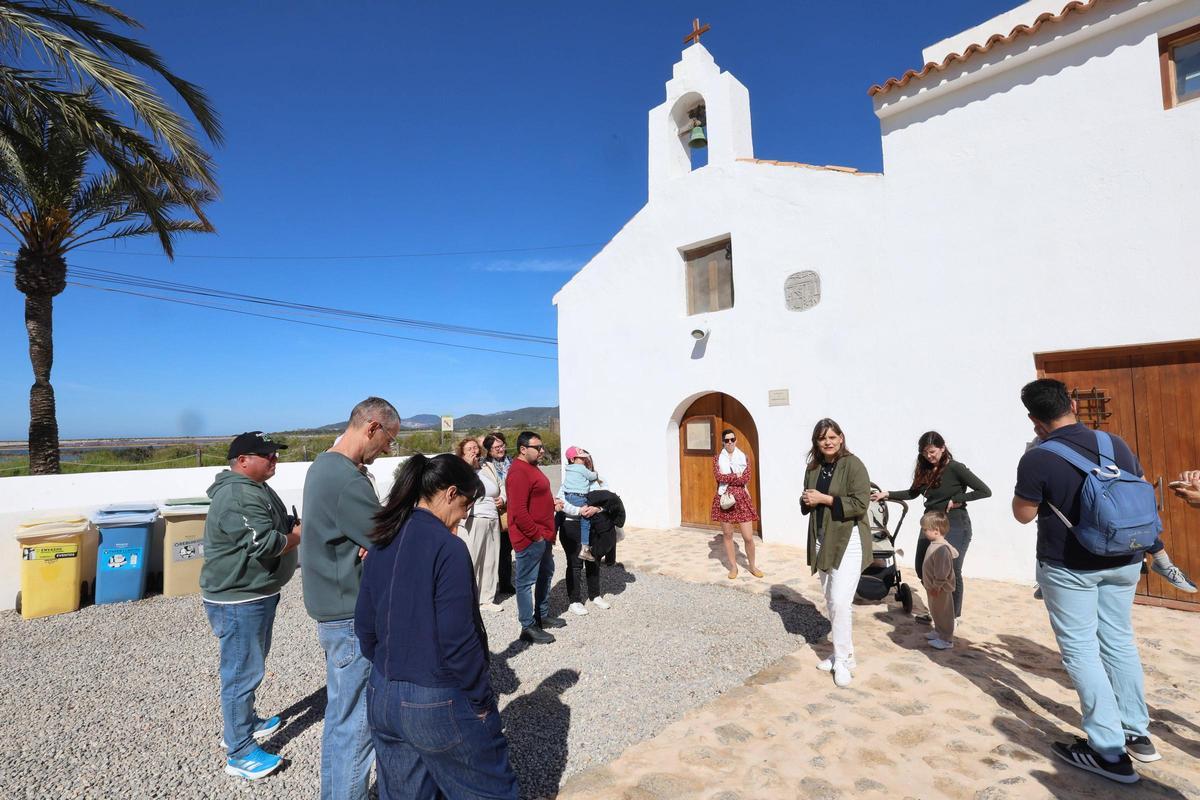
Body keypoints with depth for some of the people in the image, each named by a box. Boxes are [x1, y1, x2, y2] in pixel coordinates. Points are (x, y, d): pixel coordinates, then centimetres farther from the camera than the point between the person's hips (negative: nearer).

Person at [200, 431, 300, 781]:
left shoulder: (253, 488, 11)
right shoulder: (239, 496, -25)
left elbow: (275, 528, 17)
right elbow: (265, 544, -31)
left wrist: (297, 525, -3)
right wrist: (301, 534, -15)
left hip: (254, 594, 11)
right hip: (238, 600, -11)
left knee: (249, 668, 24)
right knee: (242, 673, 1)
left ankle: (245, 723, 41)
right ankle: (240, 752, 13)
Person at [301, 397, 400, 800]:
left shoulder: (323, 465, 8)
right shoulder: (347, 480, -25)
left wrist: (373, 542, -12)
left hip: (334, 612, 10)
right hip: (354, 617, -10)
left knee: (340, 715, 22)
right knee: (356, 726, 3)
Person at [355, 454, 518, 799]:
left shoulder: (381, 545, 1)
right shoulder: (448, 547, -22)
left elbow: (364, 627, 7)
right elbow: (458, 639, -22)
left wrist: (388, 672, 19)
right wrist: (481, 699, -9)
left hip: (383, 699, 8)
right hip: (438, 704, -7)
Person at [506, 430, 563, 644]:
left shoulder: (531, 467, 13)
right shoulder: (518, 473, -21)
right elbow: (519, 511, -26)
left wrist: (552, 504, 10)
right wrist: (536, 535, -21)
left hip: (543, 536, 11)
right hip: (530, 538, -11)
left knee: (546, 574, 22)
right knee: (526, 582, 1)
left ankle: (543, 615, 37)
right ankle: (528, 627, 12)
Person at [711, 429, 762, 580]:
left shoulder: (744, 457, 5)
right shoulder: (717, 458, 4)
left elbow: (747, 478, -8)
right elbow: (718, 476, -12)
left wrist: (727, 479, -9)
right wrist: (737, 476, -11)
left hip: (741, 499, 0)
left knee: (748, 537, -1)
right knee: (727, 535, 8)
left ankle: (752, 566, 21)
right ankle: (733, 567, 24)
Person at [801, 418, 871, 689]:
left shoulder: (853, 465, -12)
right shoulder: (813, 467, 8)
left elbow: (860, 504, -19)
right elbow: (807, 502, 17)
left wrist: (825, 499, -20)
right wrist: (806, 501, -6)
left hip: (848, 540, -7)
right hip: (822, 540, 7)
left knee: (841, 602, -9)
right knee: (830, 601, 15)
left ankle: (844, 659, 7)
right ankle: (842, 653, 30)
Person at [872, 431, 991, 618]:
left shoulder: (955, 468, -13)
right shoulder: (925, 470, 7)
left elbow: (985, 491, -14)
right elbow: (912, 493, 14)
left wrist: (956, 500, -17)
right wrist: (887, 494, 5)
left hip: (955, 526, -7)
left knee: (951, 573, 1)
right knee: (923, 569, 11)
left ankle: (954, 615, 20)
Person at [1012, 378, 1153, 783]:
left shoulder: (1037, 459, -20)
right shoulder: (1116, 444, -2)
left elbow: (1023, 514, -9)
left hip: (1068, 567, -6)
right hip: (1123, 561, 6)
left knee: (1081, 650, 4)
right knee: (1119, 642, 19)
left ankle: (1110, 752, 9)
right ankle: (1136, 732, 32)